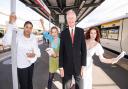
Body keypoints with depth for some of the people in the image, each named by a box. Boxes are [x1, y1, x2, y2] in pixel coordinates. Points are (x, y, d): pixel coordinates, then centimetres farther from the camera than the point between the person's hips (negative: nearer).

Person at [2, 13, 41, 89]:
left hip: (31, 63, 5)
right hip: (21, 64, -4)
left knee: (30, 81, 23)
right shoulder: (18, 35, -21)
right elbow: (6, 42, -39)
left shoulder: (33, 37, -4)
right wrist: (11, 24, -46)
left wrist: (34, 54, -24)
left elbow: (37, 49, 1)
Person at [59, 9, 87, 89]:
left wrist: (83, 65, -3)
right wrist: (61, 67, -5)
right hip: (66, 66, 0)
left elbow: (84, 49, -1)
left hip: (78, 65, 1)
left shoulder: (81, 31, -2)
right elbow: (61, 51, -3)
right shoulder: (63, 33, -3)